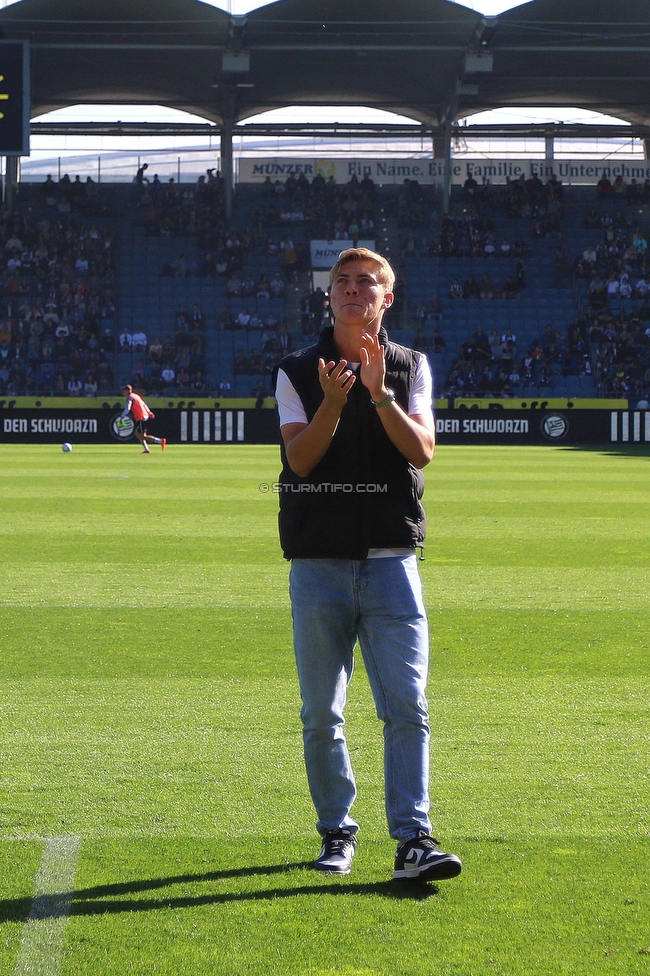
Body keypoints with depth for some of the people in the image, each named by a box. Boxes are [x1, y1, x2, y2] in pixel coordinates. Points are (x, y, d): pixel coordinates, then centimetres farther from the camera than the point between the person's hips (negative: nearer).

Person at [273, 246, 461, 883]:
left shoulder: (411, 367, 10)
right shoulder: (297, 372, 8)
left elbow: (422, 451, -5)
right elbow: (300, 458, -6)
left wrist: (379, 393, -17)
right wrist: (333, 402, -22)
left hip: (390, 561, 0)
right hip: (318, 563, 0)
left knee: (407, 706, -9)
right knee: (321, 714, 5)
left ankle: (413, 840, -10)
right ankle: (336, 831, 18)